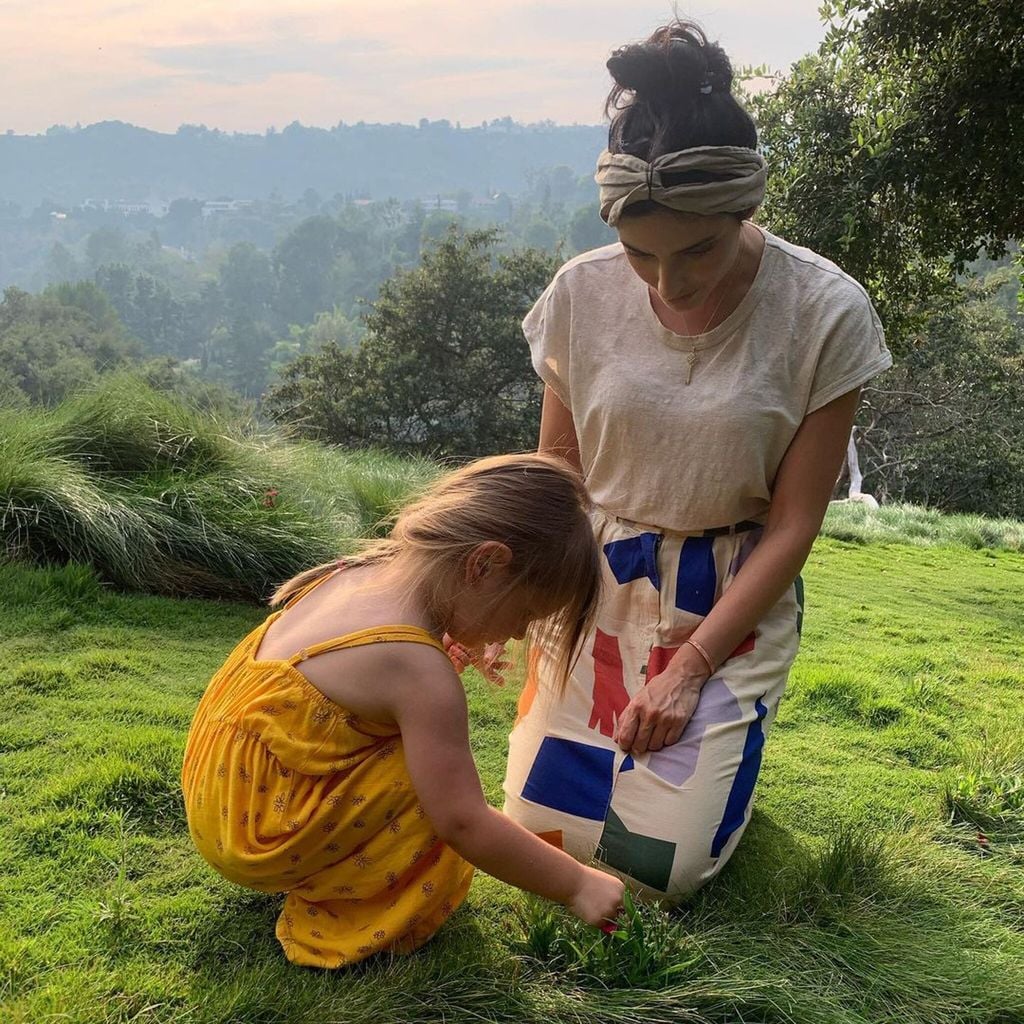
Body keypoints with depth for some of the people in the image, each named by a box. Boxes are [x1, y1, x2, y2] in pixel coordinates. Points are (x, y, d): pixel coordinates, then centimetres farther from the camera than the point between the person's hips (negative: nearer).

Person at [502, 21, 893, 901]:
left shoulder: (825, 312, -17)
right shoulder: (583, 293, -10)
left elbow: (791, 526, -12)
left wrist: (687, 670, -15)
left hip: (733, 601, -2)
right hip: (598, 588, 2)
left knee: (659, 863, -8)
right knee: (542, 833, -2)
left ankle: (716, 741, 24)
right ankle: (623, 728, 29)